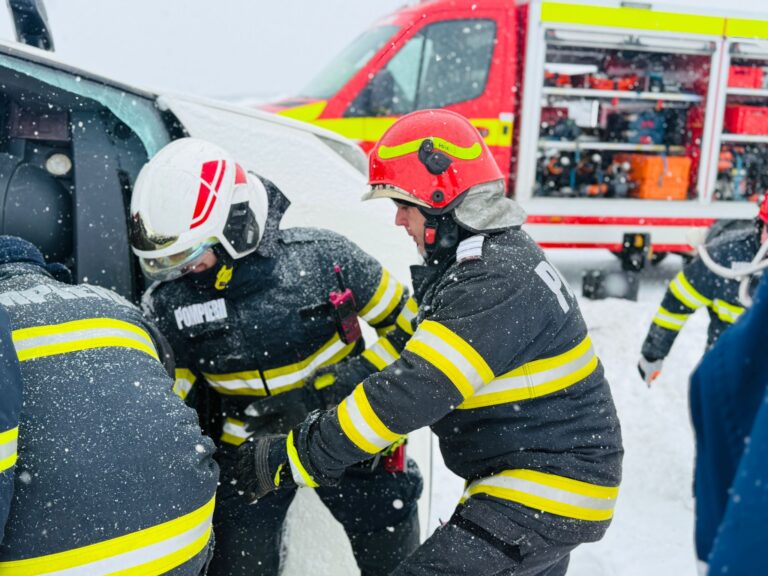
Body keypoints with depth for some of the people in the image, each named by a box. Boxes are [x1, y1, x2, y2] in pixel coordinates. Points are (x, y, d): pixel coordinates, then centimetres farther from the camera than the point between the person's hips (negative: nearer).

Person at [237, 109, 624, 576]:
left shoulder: (496, 284, -26)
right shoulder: (501, 255, 6)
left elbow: (415, 392, -32)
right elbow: (417, 364, 13)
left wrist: (290, 458, -26)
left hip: (544, 492, -10)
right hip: (553, 475, 10)